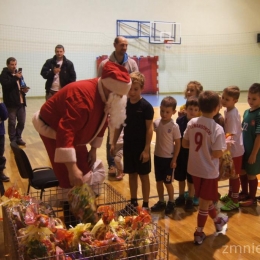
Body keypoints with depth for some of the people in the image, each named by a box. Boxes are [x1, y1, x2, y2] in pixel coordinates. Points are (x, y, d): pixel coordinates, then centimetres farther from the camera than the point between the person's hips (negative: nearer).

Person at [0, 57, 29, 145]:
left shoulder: (18, 74, 17)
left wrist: (24, 89, 4)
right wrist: (15, 78, -24)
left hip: (21, 102, 6)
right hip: (11, 103, -6)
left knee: (22, 122, 9)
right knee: (12, 123, 1)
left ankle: (18, 138, 25)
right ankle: (13, 140, 11)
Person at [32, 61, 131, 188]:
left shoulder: (105, 96, -10)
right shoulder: (82, 96, -39)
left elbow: (100, 123, 7)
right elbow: (65, 132, -46)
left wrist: (94, 148, 5)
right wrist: (72, 168, -50)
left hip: (75, 135, 9)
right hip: (52, 129, -8)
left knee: (85, 173, 15)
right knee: (69, 180, -10)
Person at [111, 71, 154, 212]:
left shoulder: (146, 106, -13)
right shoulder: (124, 104, 1)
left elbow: (149, 129, -12)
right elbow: (119, 125, 8)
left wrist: (146, 149, -15)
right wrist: (113, 143, 6)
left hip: (141, 147, -4)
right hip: (128, 145, 5)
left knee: (143, 175, 8)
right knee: (132, 174, 15)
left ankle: (145, 205, 20)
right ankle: (133, 203, 29)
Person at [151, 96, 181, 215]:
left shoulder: (174, 126, -16)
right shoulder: (156, 122, -5)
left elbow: (178, 144, -10)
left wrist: (174, 159, -10)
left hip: (168, 158, -4)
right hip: (157, 156, 5)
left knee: (167, 182, 7)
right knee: (159, 181, 14)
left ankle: (171, 202, 28)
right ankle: (161, 202, 31)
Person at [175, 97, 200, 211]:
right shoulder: (180, 120, -7)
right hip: (181, 152, 3)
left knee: (191, 179, 11)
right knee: (180, 177, 17)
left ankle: (190, 199, 29)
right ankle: (181, 197, 37)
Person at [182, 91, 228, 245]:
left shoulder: (192, 123, -6)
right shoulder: (217, 129, -22)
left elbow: (185, 144, 2)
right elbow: (217, 154, -21)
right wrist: (226, 146, -3)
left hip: (194, 168, 6)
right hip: (209, 171, -6)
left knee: (206, 198, 25)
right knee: (205, 202, 11)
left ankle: (217, 220, 49)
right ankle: (199, 233, 24)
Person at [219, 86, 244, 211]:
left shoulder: (232, 114, -25)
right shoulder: (228, 110, 1)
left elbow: (230, 134, -25)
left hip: (235, 150, -8)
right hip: (231, 148, 8)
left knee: (234, 175, 5)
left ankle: (234, 201, 19)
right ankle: (231, 195, 39)